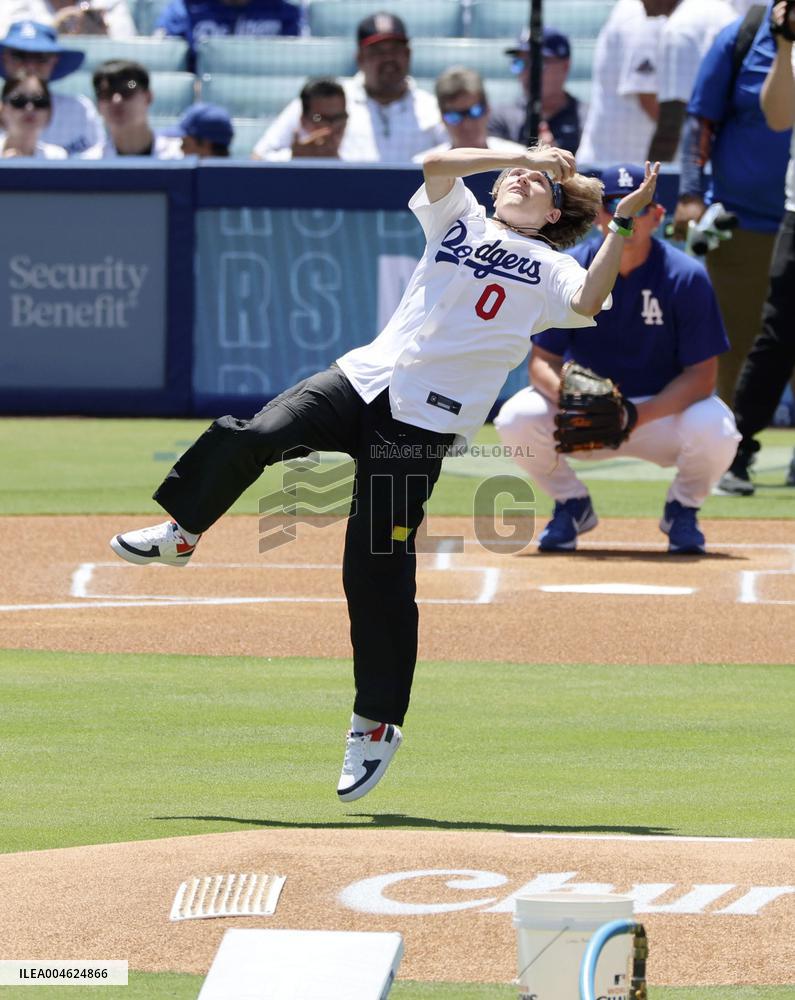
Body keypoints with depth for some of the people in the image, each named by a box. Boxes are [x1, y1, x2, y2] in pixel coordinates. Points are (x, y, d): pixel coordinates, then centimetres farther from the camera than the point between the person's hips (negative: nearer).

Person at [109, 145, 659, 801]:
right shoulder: (459, 220, 19)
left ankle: (377, 722, 4)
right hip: (364, 377, 3)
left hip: (424, 422, -3)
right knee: (255, 435, -22)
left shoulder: (550, 269, 10)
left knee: (378, 571, -7)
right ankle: (183, 533, 3)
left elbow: (587, 302, -12)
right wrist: (521, 153, -2)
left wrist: (625, 226, -18)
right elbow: (436, 164, 1)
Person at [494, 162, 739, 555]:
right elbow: (541, 362, -8)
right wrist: (564, 392, -33)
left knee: (714, 430, -35)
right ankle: (572, 505, 4)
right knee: (516, 419, -27)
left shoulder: (686, 277, -16)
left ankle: (682, 510, 2)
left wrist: (640, 415, -33)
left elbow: (701, 375, -17)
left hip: (662, 410, -1)